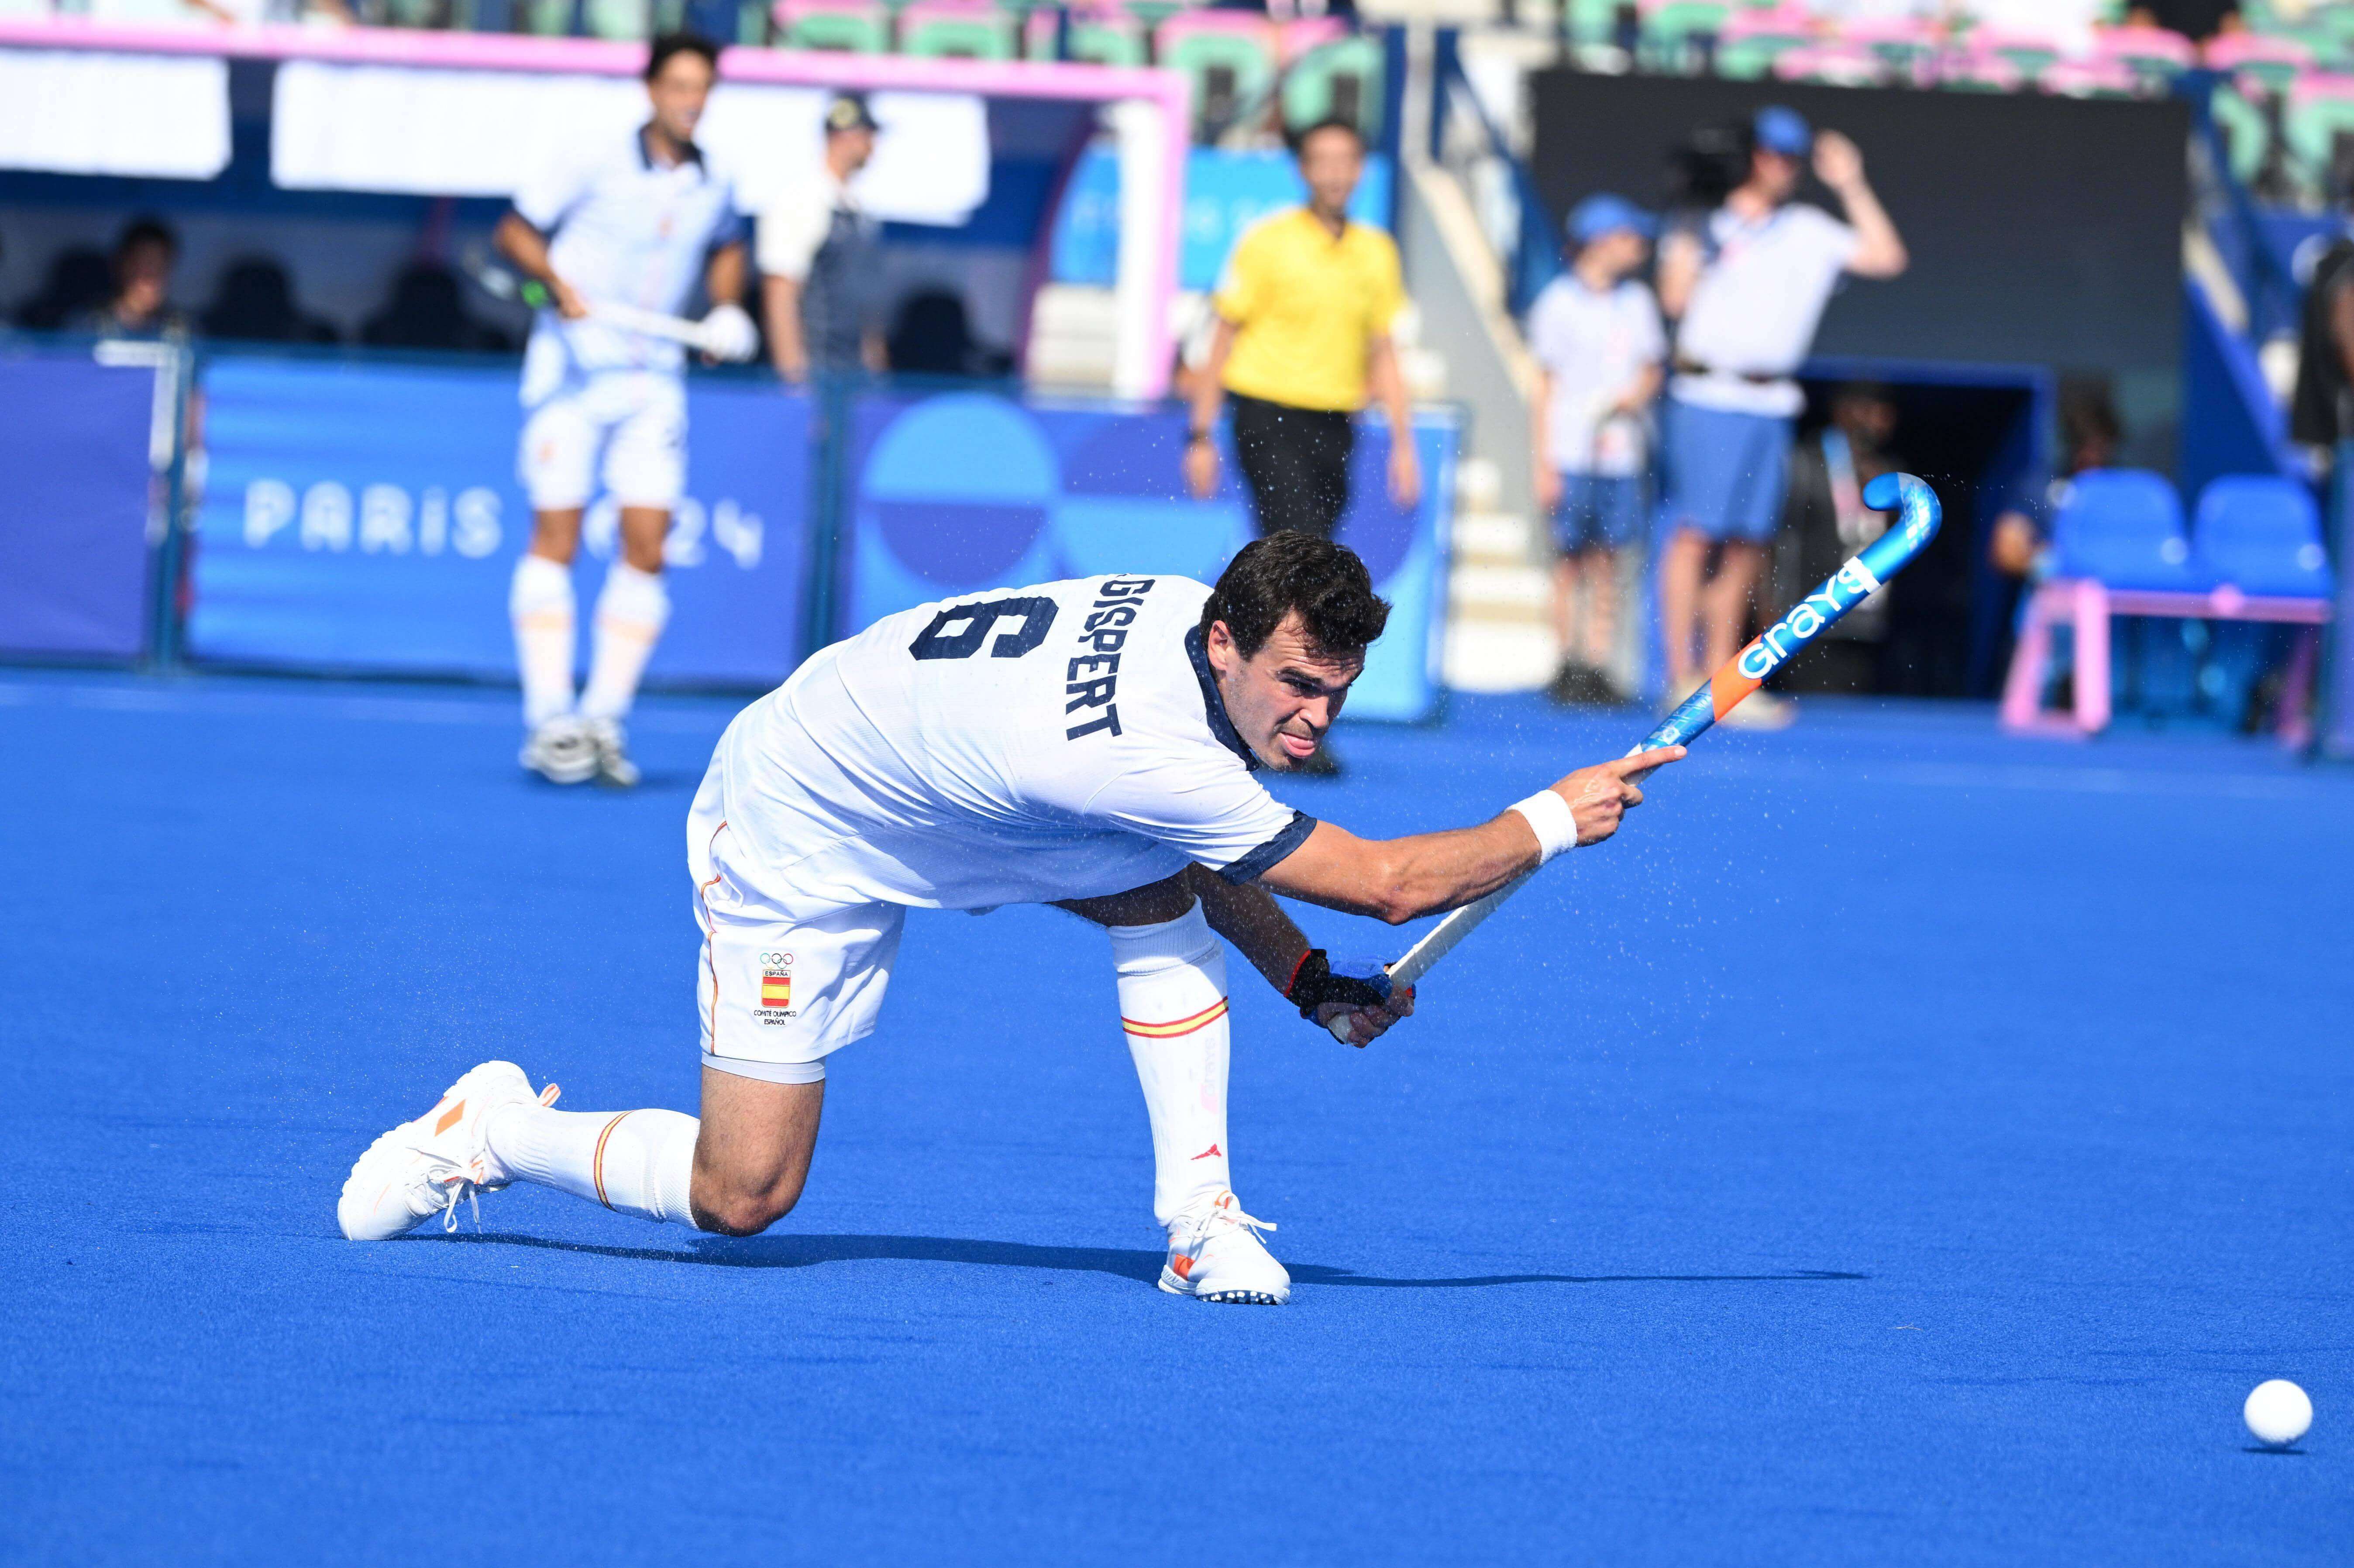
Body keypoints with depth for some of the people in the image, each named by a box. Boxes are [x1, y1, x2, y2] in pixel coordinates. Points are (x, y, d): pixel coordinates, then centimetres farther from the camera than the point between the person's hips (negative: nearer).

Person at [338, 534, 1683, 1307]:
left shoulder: (1186, 620, -14)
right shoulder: (1141, 753, -39)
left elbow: (1200, 841, 8)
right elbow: (1393, 884, -32)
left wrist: (1306, 981, 1)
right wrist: (1553, 820, -20)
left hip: (930, 782, 8)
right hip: (796, 837, -8)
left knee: (1165, 888, -13)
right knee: (743, 1198, -8)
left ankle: (1202, 1215, -7)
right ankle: (492, 1133, 16)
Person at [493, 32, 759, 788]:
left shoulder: (715, 187, 4)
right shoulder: (597, 166, -8)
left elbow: (726, 249, 25)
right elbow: (516, 229, 0)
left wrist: (725, 309, 7)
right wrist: (557, 281, -17)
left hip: (653, 378, 4)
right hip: (572, 366, -4)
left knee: (648, 547, -5)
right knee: (557, 536, -5)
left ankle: (603, 719, 3)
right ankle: (549, 720, -2)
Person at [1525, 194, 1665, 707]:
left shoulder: (1636, 301, 12)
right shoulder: (1560, 302, -1)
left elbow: (1651, 370, 21)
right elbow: (1544, 385, -1)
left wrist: (1638, 393, -3)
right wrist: (1543, 463, -5)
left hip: (1621, 449, 4)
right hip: (1572, 451, -4)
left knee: (1608, 560, 1)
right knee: (1570, 558, -2)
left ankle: (1598, 666, 3)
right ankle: (1568, 665, 4)